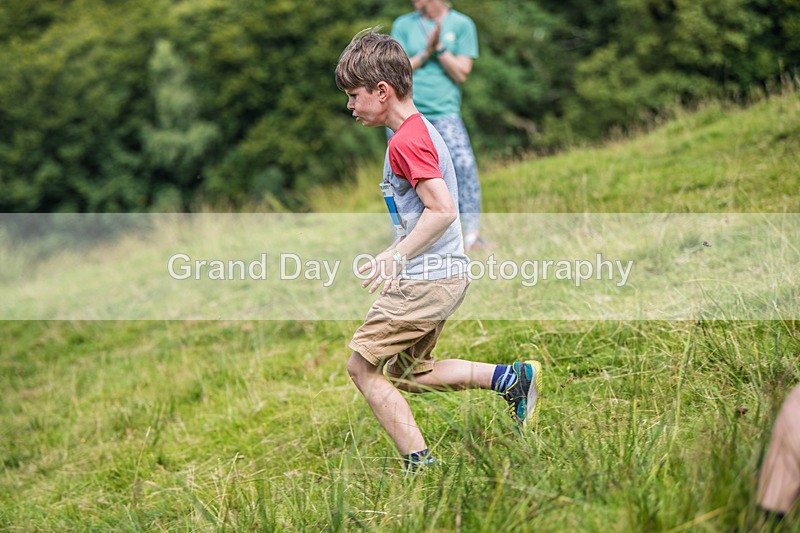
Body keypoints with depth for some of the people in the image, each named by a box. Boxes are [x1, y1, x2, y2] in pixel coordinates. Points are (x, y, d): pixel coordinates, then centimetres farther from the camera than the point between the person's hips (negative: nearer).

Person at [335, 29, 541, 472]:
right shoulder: (422, 130, 14)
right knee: (404, 374, 19)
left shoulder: (405, 142, -17)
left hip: (426, 281, -10)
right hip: (448, 275, 10)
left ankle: (420, 465, -5)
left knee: (362, 367, -3)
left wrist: (395, 257, -25)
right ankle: (511, 378, 13)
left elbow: (442, 211, -25)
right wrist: (395, 257, 26)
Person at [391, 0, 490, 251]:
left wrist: (439, 48, -13)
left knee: (464, 164, -19)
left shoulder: (462, 25, 6)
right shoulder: (403, 25, 10)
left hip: (444, 111, -1)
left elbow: (461, 74, -1)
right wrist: (426, 53, -8)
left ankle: (472, 237, -16)